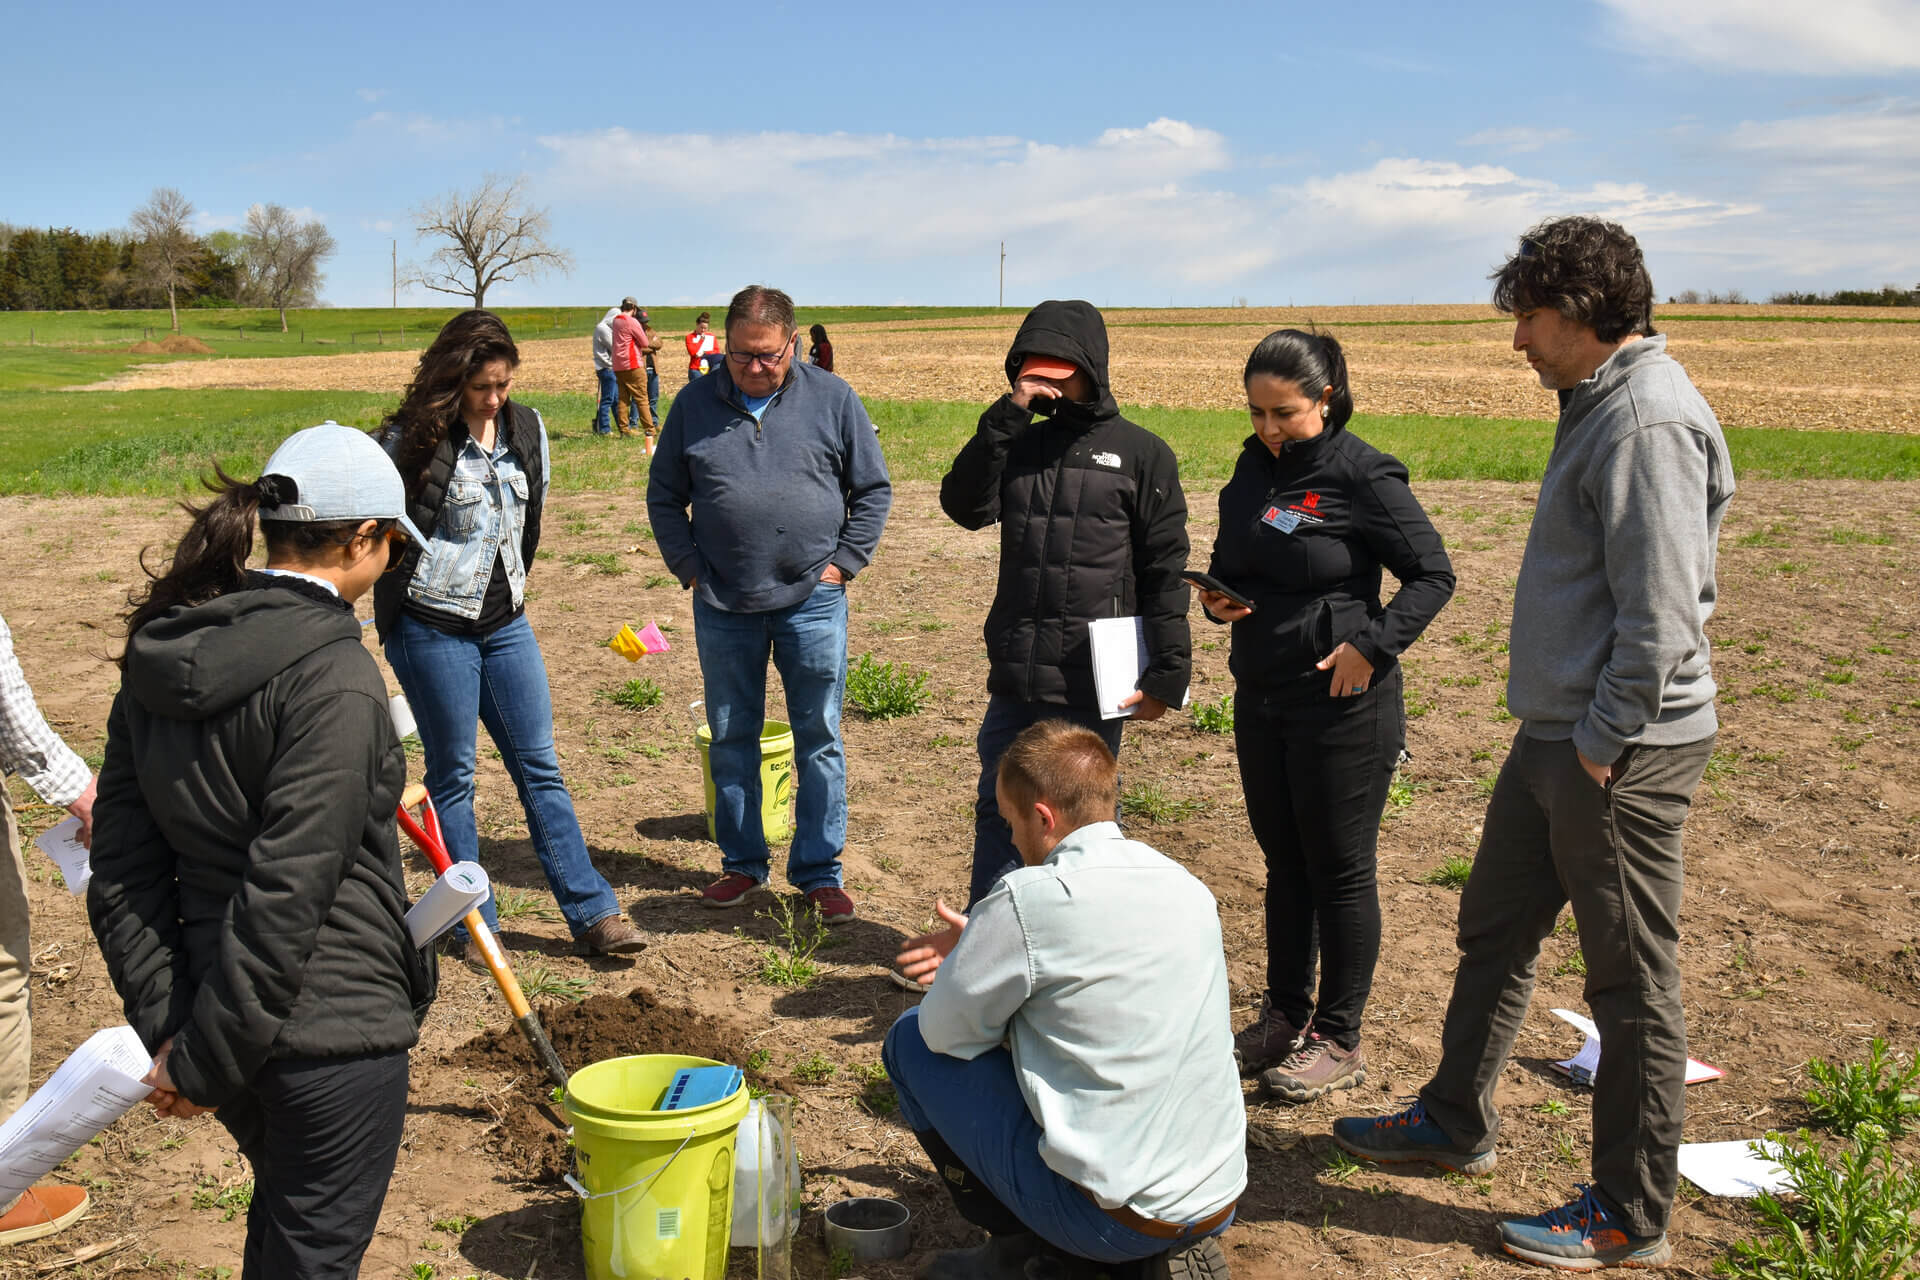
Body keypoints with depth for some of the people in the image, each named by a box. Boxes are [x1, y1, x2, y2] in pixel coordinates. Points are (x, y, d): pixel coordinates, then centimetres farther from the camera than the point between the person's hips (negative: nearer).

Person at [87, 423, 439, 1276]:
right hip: (333, 1030, -8)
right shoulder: (331, 676, -21)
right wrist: (204, 1061, -15)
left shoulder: (162, 656, 3)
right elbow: (287, 891, -25)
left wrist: (168, 1026, 4)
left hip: (230, 1021, 8)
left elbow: (122, 871, 3)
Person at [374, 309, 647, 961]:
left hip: (505, 624, 5)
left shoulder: (528, 429, 5)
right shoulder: (416, 437, -11)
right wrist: (401, 613, -2)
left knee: (539, 767, 7)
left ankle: (593, 913, 10)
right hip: (432, 630, -5)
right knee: (453, 774, 5)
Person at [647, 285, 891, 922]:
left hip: (813, 601, -2)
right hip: (723, 606, 2)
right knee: (730, 739, 11)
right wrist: (689, 567, 3)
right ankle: (742, 863, 25)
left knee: (819, 739, 4)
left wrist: (843, 561, -1)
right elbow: (664, 496, 12)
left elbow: (873, 489, 7)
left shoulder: (832, 399, 1)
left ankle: (819, 871, 15)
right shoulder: (695, 403, 5)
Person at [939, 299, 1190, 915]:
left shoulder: (1141, 454, 0)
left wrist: (1167, 673, -7)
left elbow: (1165, 571, -2)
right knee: (998, 813, 13)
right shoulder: (1019, 442, 11)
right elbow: (964, 506, -6)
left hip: (1095, 684, -4)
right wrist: (1006, 416, -11)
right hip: (1015, 679, 4)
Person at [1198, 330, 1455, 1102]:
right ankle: (1286, 1015, 30)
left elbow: (1432, 574, -10)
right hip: (1261, 699, 7)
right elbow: (1229, 562, 19)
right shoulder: (1254, 468, 8)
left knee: (1339, 870, 3)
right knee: (1284, 864, 16)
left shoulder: (1361, 475, -12)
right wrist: (1216, 599, -2)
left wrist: (1372, 646, -20)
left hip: (1342, 705, -7)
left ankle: (1339, 1040, 16)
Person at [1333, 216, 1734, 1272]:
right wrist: (1562, 735, 17)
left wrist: (1604, 743, -18)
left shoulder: (1648, 420, -19)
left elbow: (1659, 612, -24)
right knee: (1492, 931, 21)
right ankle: (1455, 1122, 39)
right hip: (1557, 735, 10)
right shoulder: (1599, 403, 13)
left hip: (1621, 753, -10)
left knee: (1633, 985, 3)